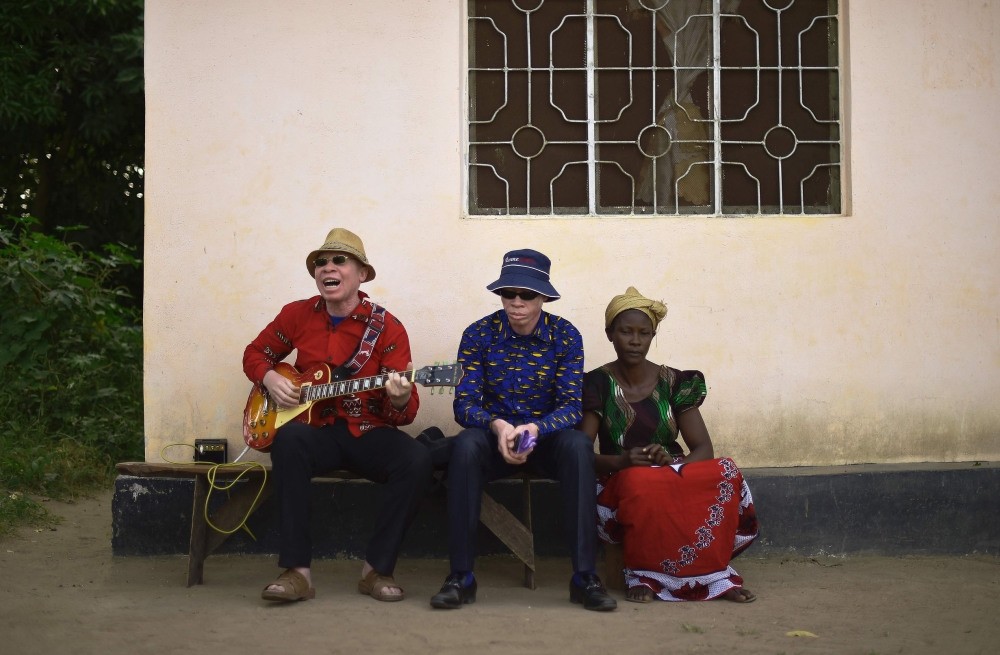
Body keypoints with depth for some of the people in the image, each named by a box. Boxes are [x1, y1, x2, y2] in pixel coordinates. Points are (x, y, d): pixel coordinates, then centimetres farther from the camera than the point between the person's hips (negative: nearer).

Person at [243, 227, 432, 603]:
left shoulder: (387, 328, -3)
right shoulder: (297, 315, 5)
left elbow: (406, 413, -6)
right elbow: (255, 353, 21)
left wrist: (401, 400, -30)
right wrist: (269, 378, -1)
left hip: (369, 434, -1)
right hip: (317, 430, 1)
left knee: (416, 461, -31)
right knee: (289, 439, -35)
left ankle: (377, 568, -14)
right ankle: (296, 571, -32)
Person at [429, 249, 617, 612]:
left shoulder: (565, 335, -6)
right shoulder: (479, 334, -6)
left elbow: (571, 405, -11)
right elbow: (464, 403, -11)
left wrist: (535, 429, -32)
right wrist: (498, 426, -32)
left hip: (546, 434, 0)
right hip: (495, 433, 0)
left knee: (578, 445, -34)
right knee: (465, 444, -35)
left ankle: (584, 576, -29)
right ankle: (461, 576, -29)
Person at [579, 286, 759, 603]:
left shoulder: (674, 383, 6)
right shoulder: (597, 385, 0)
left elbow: (704, 449, 0)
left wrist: (672, 462, -22)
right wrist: (621, 461, -26)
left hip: (676, 478, 3)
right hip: (622, 487, -2)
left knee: (725, 473, -28)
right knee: (640, 483, -39)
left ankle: (712, 571, -16)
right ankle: (642, 573, -18)